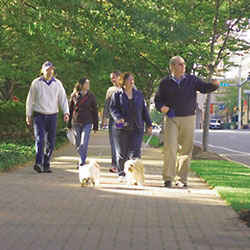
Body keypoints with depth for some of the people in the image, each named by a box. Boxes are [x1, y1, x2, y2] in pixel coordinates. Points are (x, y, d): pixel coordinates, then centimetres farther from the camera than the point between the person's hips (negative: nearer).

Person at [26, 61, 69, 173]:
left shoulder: (57, 84, 4)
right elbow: (30, 99, 5)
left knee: (50, 142, 4)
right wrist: (28, 115, 3)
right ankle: (38, 163, -25)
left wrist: (66, 112, -13)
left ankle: (46, 165, 13)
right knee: (39, 139, -16)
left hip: (52, 116, 2)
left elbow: (63, 99, 2)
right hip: (39, 115, -2)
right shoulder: (36, 83, -1)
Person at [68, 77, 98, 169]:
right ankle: (82, 160, 26)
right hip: (76, 123, 1)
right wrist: (69, 124, 8)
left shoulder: (91, 96, 2)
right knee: (78, 144, 8)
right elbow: (70, 109, 8)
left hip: (87, 123, -1)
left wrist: (95, 126, 4)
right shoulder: (74, 95, 2)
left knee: (84, 144, -11)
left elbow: (94, 111, 5)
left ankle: (82, 163, -8)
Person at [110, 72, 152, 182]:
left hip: (137, 128, 2)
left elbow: (144, 110, 15)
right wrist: (118, 118, -23)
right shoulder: (117, 95, 3)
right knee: (121, 153, 4)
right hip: (121, 128, -2)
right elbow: (113, 108, -4)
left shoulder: (139, 94, 13)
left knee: (135, 151, -8)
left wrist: (148, 124, 12)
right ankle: (121, 174, 18)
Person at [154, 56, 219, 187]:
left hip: (188, 118, 1)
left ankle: (181, 178, 12)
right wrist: (161, 107, -13)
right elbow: (158, 99, 9)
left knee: (186, 149, 3)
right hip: (171, 118, -1)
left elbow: (204, 88, -1)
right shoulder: (165, 83, 6)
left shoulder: (192, 80, 7)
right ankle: (168, 178, -10)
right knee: (170, 147, -13)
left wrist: (214, 85, -23)